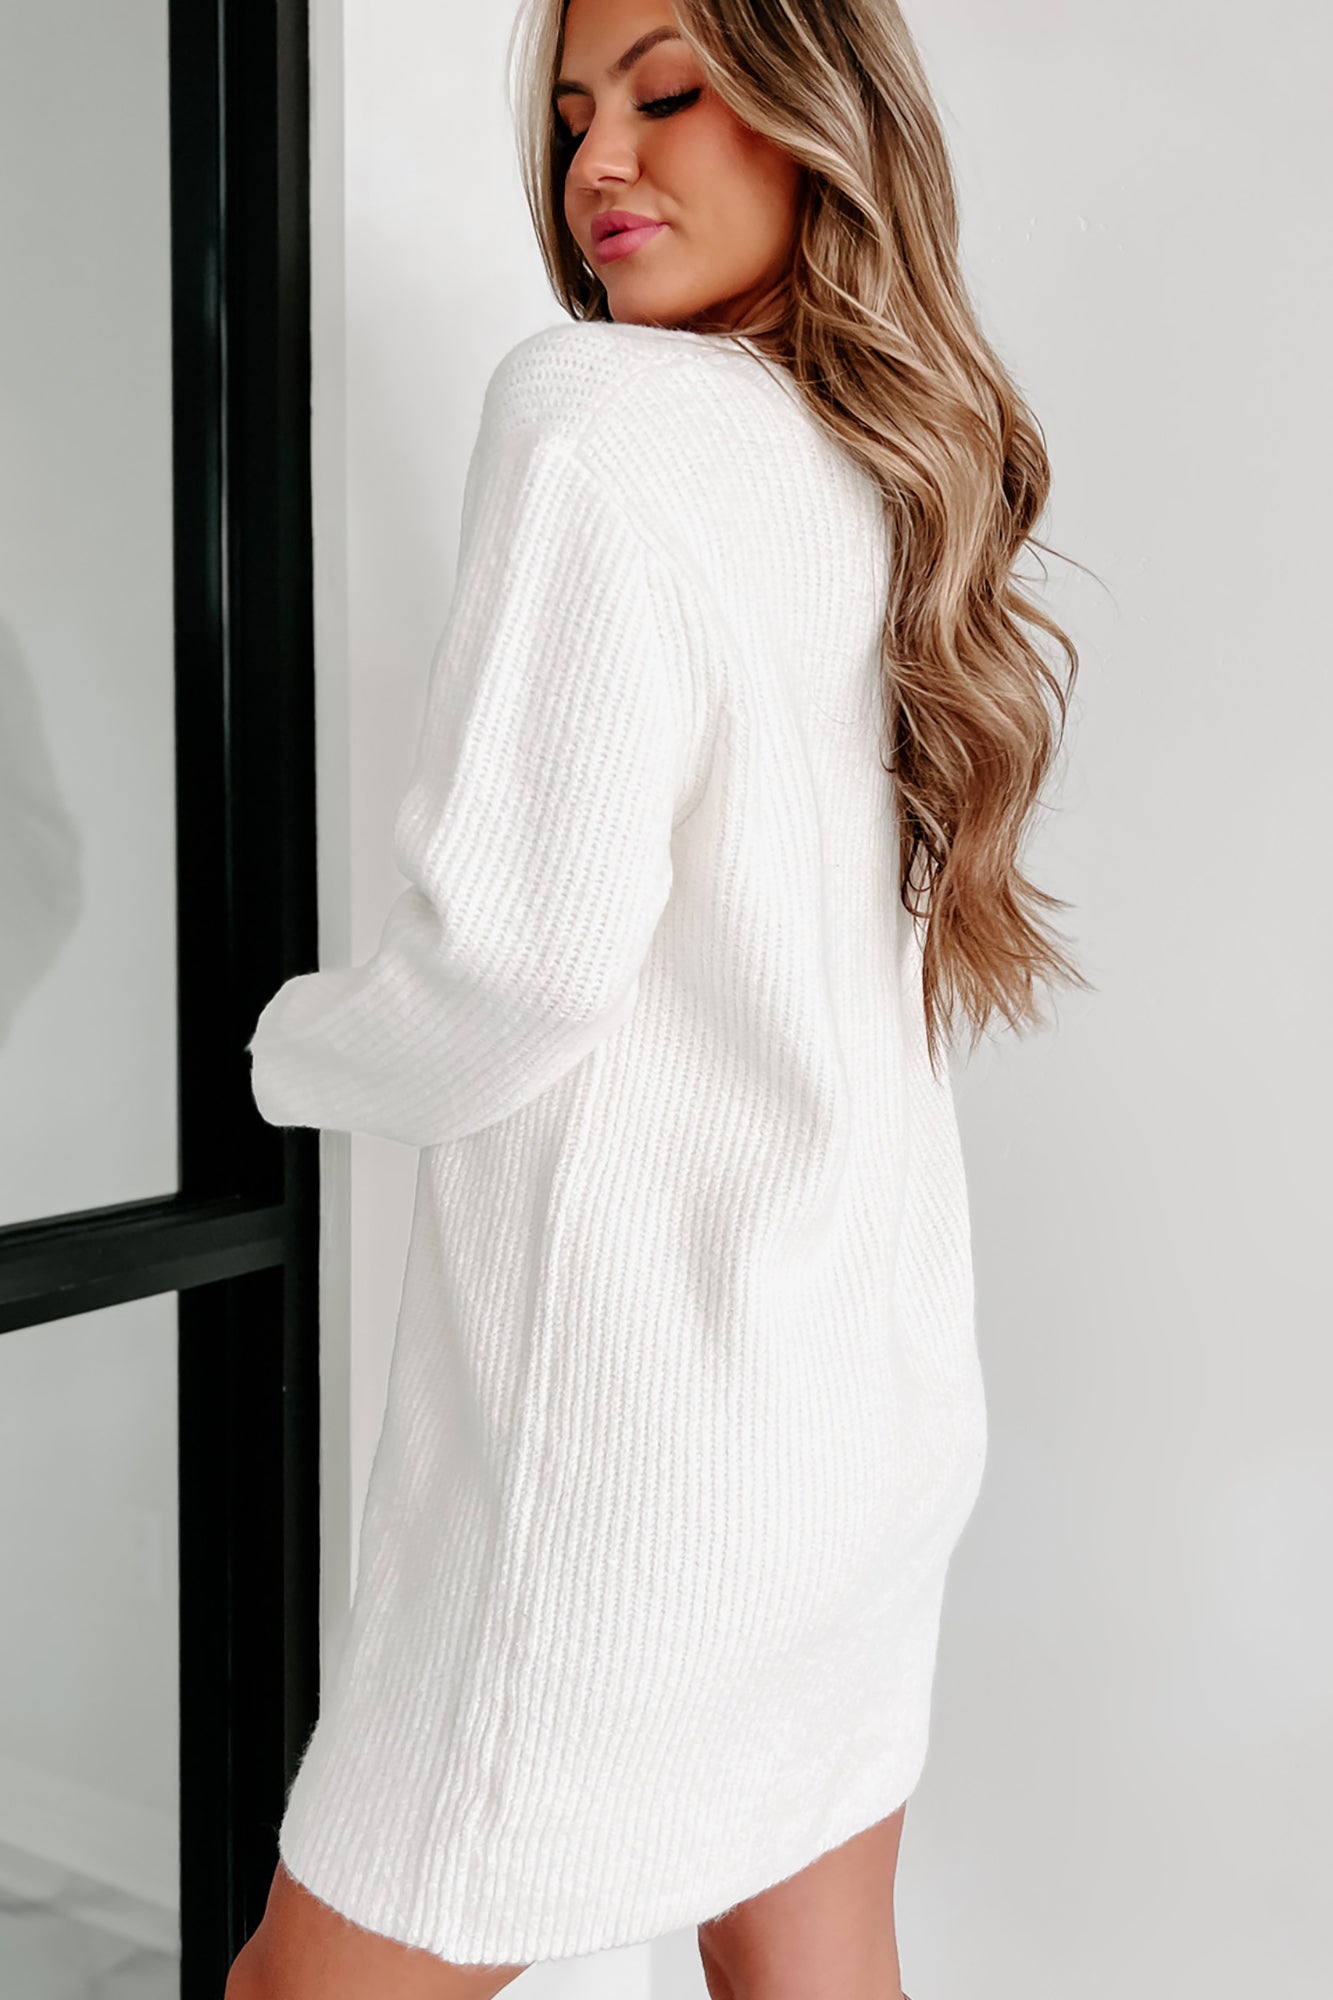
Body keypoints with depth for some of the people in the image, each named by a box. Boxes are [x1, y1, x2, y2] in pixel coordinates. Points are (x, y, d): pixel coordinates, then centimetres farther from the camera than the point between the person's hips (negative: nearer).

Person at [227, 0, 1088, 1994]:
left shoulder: (596, 405, -14)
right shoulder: (900, 474, 10)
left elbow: (527, 951, -21)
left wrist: (299, 1043, -3)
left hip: (638, 1416, -8)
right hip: (879, 1394, 9)